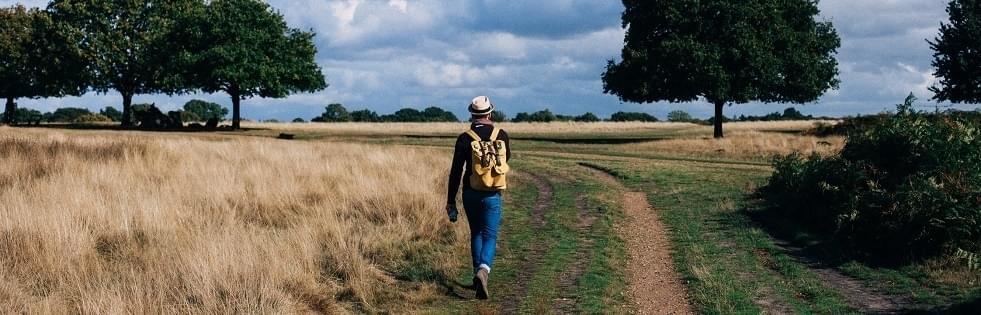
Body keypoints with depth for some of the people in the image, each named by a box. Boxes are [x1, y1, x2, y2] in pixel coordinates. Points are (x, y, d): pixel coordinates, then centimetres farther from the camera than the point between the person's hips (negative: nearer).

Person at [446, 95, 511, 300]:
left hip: (471, 194, 1)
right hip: (493, 195, -1)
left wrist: (450, 201, -1)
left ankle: (478, 274, 22)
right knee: (489, 237, 1)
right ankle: (483, 270, -25)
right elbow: (507, 158, 19)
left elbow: (456, 172, -8)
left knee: (476, 234, 19)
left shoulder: (465, 139, -8)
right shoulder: (501, 135, -3)